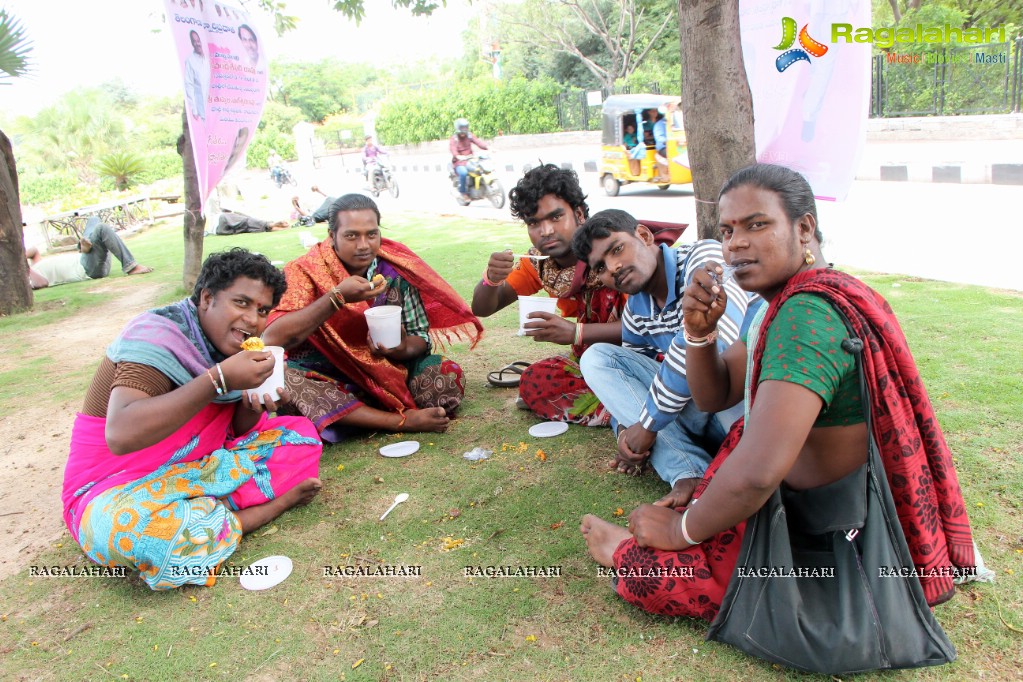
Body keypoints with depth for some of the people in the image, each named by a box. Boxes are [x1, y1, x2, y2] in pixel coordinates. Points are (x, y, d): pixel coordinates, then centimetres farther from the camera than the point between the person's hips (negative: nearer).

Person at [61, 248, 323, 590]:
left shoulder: (228, 342, 2)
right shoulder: (158, 334, -21)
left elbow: (235, 432, 7)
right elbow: (121, 435, -38)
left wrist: (254, 408, -16)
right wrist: (219, 379, -38)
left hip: (200, 470, 7)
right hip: (119, 492, -6)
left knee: (302, 435, -2)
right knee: (131, 526, -41)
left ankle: (208, 515, -17)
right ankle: (279, 501, -21)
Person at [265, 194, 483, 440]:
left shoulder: (396, 270, -4)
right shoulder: (305, 271, -10)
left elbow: (420, 336, 2)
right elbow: (273, 339, -24)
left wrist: (403, 349, -22)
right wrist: (337, 297, -30)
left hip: (387, 373, 2)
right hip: (325, 379, -1)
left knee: (448, 376, -20)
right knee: (284, 378, -33)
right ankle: (403, 420, -27)